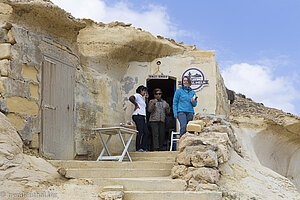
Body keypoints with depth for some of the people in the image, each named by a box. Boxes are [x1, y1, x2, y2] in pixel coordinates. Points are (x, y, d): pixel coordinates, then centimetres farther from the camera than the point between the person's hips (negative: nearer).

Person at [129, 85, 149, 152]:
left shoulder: (141, 98, 25)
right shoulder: (137, 95, -3)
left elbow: (145, 106, 29)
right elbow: (131, 98, -23)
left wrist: (146, 98, 21)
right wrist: (136, 104, -15)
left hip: (142, 117, 10)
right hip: (138, 116, -10)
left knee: (146, 132, 7)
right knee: (140, 132, -11)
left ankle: (143, 148, 10)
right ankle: (138, 148, -8)